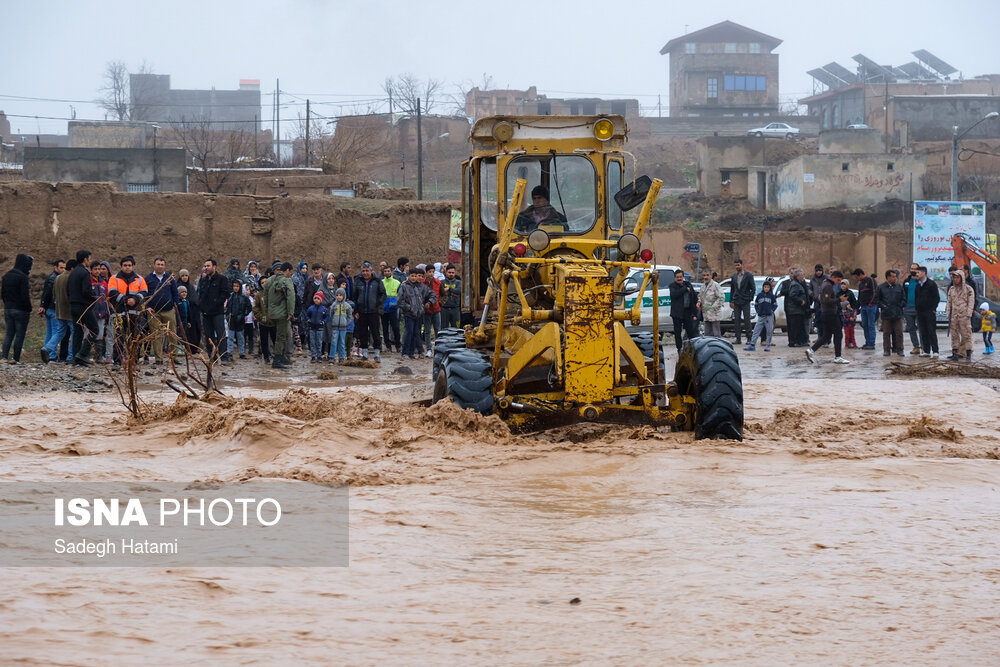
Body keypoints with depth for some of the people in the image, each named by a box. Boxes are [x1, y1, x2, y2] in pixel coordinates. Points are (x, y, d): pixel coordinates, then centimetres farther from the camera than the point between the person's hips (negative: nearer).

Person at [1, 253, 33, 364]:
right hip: (20, 309, -6)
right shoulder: (23, 277, -16)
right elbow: (25, 296, -18)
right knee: (20, 335, 2)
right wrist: (29, 310, -9)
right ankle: (16, 358, 3)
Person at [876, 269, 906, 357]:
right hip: (886, 315, -1)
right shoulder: (881, 288, 3)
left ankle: (899, 350, 4)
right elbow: (876, 299, 7)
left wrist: (900, 306, 0)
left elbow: (904, 299, 13)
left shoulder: (899, 287, 8)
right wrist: (882, 306, -5)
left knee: (899, 333, -1)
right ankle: (886, 350, 11)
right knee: (886, 333, 4)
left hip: (898, 314, 1)